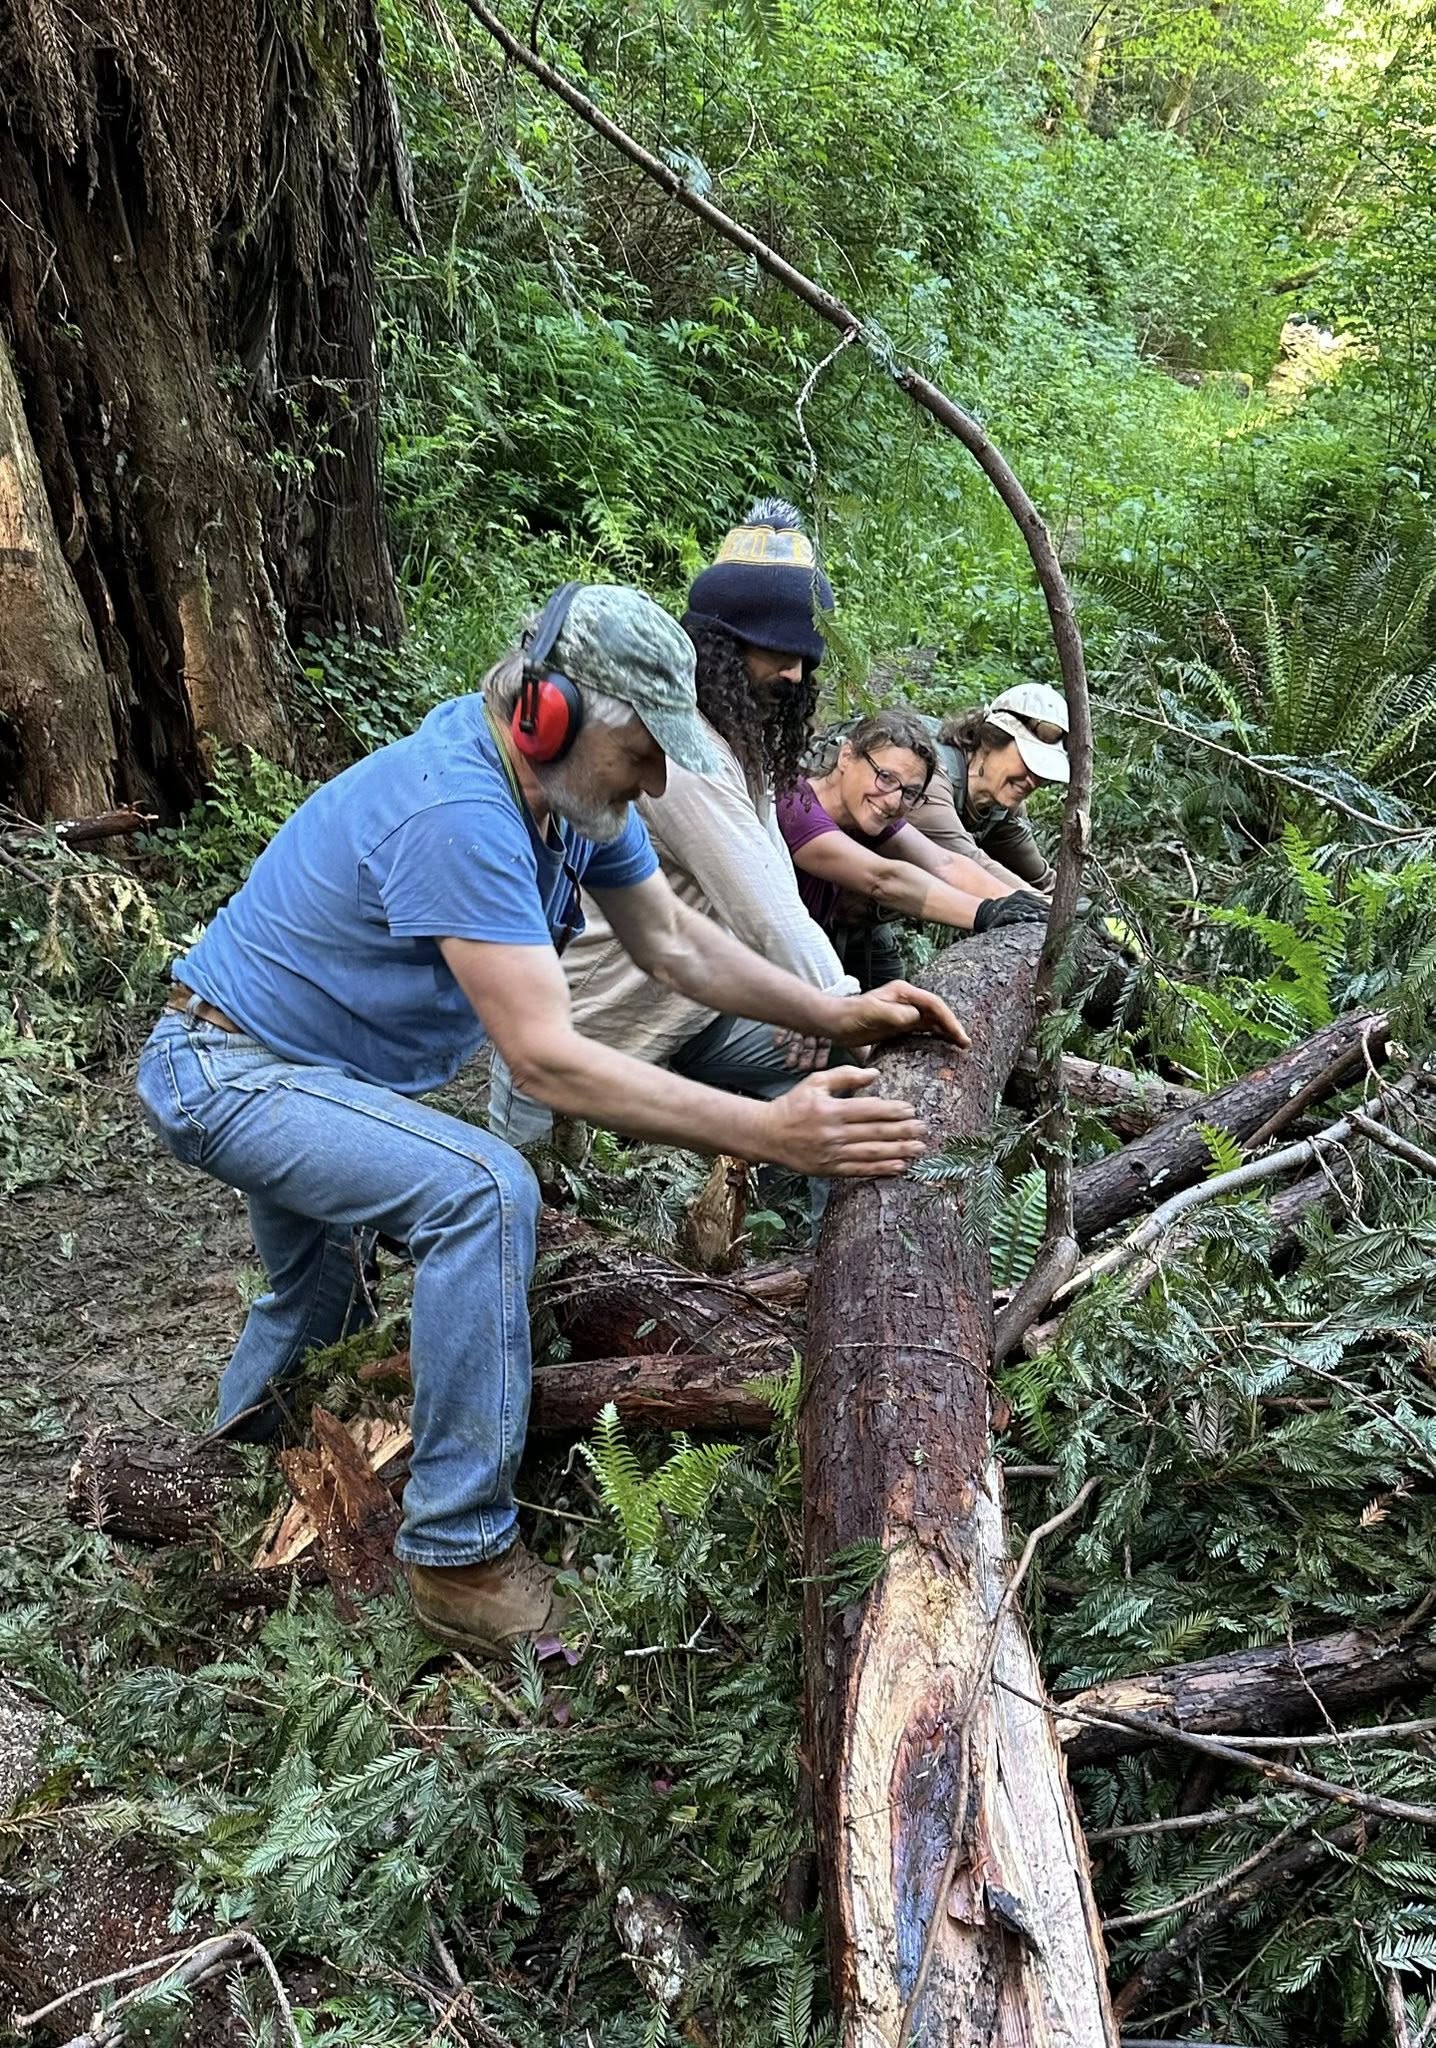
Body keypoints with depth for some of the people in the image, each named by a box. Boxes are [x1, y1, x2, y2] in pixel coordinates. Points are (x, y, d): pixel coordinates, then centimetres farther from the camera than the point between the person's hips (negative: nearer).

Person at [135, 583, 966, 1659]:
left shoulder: (572, 787, -8)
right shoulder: (458, 813, -36)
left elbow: (673, 938, 1)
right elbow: (545, 1058, -39)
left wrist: (839, 1015, -8)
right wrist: (768, 1133, -41)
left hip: (310, 1064, 10)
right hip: (223, 1073, -10)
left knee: (317, 1295, 32)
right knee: (483, 1192, -30)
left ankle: (251, 1421, 63)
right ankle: (461, 1553, -18)